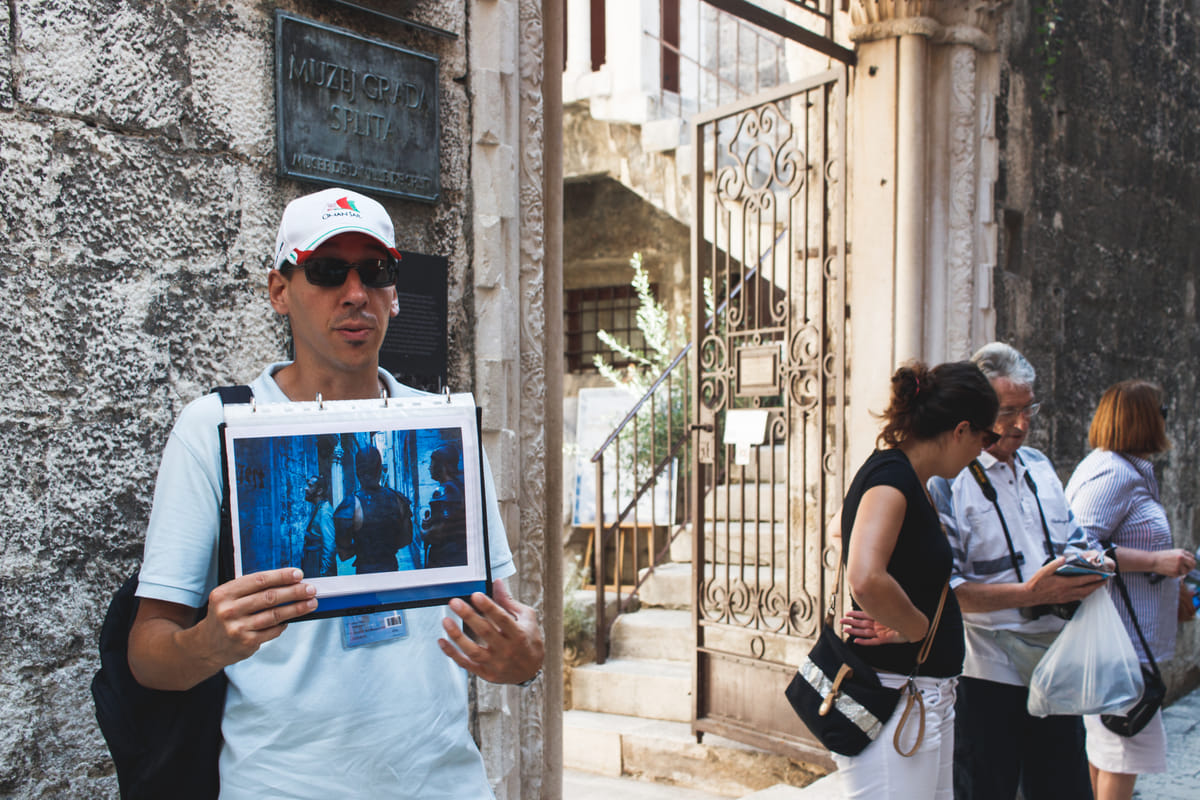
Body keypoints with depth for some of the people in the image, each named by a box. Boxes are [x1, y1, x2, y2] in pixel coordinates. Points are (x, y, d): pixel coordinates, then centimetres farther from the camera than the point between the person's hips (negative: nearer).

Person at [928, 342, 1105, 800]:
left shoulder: (1038, 467, 13)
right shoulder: (946, 481, -12)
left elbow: (1074, 541, 21)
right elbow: (941, 588, -18)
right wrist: (1029, 594, -23)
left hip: (1054, 663, 7)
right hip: (987, 672, -7)